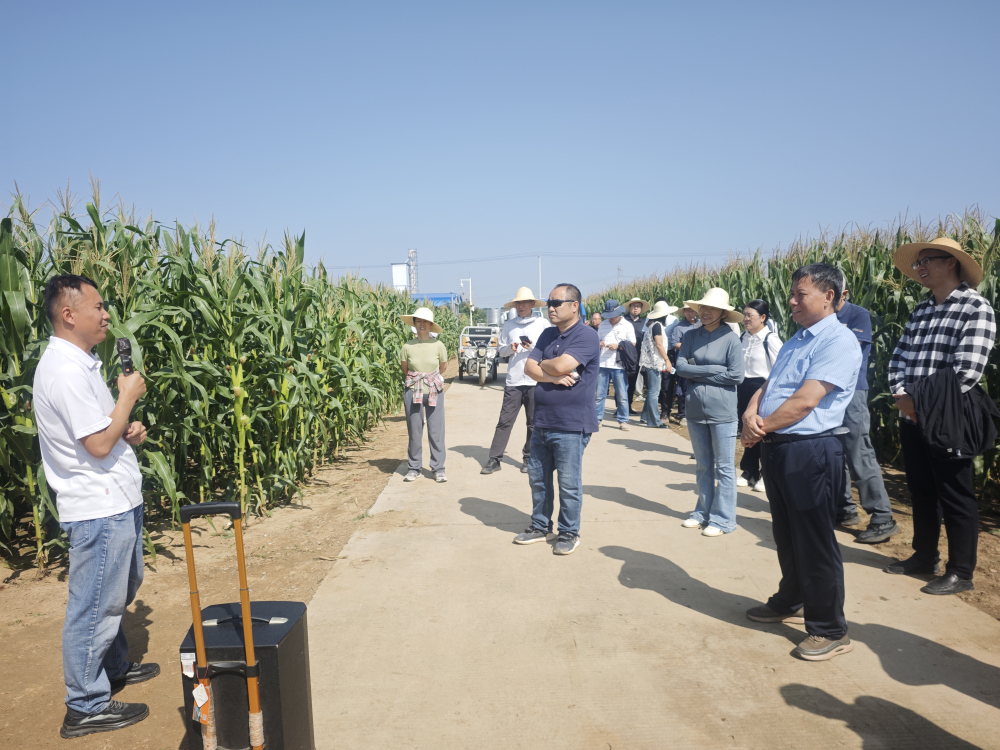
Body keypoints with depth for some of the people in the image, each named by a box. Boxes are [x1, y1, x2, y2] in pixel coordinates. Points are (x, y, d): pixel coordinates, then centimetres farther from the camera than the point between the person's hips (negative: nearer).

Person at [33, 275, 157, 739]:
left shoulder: (79, 364, 11)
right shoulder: (64, 370, -23)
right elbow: (99, 445, -25)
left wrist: (128, 433, 3)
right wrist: (129, 395, -14)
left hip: (116, 503, 11)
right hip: (98, 509, -11)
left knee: (120, 593, 25)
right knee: (94, 607, 3)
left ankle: (115, 666, 43)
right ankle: (85, 707, 17)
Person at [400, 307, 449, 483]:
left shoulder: (438, 345, -3)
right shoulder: (407, 346, -3)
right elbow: (405, 370, 11)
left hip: (435, 392, 0)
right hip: (413, 392, 0)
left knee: (436, 431, 1)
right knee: (414, 431, 5)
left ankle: (438, 469, 10)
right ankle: (414, 468, 17)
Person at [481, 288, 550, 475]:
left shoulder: (543, 324, 3)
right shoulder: (508, 325, 10)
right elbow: (501, 351, 13)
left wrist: (534, 347, -14)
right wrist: (510, 348, -8)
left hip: (536, 381, -1)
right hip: (513, 381, 1)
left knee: (533, 423, 6)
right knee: (505, 421, 0)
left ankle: (529, 458, 18)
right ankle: (494, 459, 3)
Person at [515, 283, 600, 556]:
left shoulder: (586, 336, -12)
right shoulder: (547, 334, 12)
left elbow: (561, 365, -24)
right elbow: (529, 367, 2)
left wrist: (543, 364, -3)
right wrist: (554, 377, -15)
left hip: (571, 426, -7)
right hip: (542, 422, 8)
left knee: (569, 484, 3)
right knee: (537, 477, 16)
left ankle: (569, 533, 19)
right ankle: (540, 526, 32)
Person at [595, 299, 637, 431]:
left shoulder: (627, 326, 2)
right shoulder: (603, 325, 12)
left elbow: (632, 345, 2)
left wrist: (618, 346, -13)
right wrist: (599, 344, -3)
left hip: (619, 366, -3)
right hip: (602, 364, 3)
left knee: (622, 395, 2)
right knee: (599, 394, 5)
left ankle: (623, 421, 11)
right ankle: (597, 419, 13)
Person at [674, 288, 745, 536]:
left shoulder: (730, 338, -7)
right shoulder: (691, 336, 4)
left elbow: (736, 376, -12)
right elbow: (681, 367, -3)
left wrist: (698, 372, -10)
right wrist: (714, 370, -12)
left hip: (722, 412, -4)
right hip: (695, 410, 5)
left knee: (724, 468, 4)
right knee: (702, 466, 16)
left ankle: (722, 520, 13)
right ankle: (703, 512, 29)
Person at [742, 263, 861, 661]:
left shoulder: (839, 342, -14)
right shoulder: (794, 341, 16)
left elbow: (804, 401, -21)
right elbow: (766, 386, 12)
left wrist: (760, 430, -12)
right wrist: (750, 413, -10)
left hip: (811, 450, -9)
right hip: (776, 448, 9)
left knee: (815, 543, 1)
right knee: (786, 535, 21)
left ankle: (829, 630, 15)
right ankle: (790, 603, 39)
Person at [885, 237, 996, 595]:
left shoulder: (976, 308, -11)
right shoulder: (920, 311, 13)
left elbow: (966, 371, -19)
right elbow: (899, 357, 10)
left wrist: (925, 404, -16)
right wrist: (901, 395, -7)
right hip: (911, 418, 7)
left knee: (955, 497, 3)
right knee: (921, 491, 17)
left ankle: (960, 572, 15)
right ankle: (924, 556, 31)